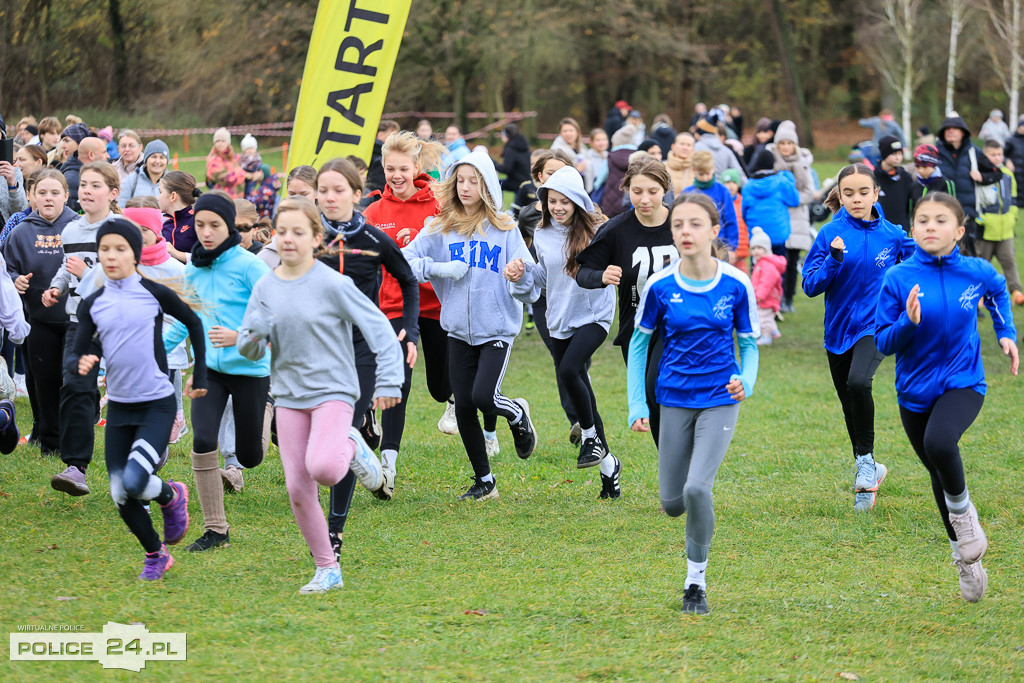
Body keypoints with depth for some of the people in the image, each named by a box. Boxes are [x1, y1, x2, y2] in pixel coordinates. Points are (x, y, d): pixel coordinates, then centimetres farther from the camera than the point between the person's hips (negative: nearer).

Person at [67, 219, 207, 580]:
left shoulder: (153, 293, -5)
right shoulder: (92, 304, 3)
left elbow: (193, 323, 9)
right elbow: (73, 356, 1)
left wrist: (200, 374, 9)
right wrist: (80, 364, -23)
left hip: (158, 404, -4)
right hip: (119, 407, 4)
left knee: (134, 481, -23)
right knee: (121, 496, 1)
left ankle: (171, 496, 12)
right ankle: (155, 555, 26)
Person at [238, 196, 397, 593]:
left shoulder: (333, 284, -11)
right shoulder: (265, 288, 4)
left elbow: (379, 329, -8)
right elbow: (249, 349, 7)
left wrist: (388, 382, -12)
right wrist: (257, 335, -16)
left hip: (332, 391, -5)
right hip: (289, 395, 5)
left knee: (322, 468, -28)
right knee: (298, 488, 0)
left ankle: (350, 447, 9)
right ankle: (327, 571, 15)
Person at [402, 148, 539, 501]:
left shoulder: (505, 229, -3)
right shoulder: (441, 228, 1)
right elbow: (406, 261, -5)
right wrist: (442, 269, -16)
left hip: (497, 327, -3)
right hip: (459, 329, 3)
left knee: (483, 396, -18)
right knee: (463, 407, 3)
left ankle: (517, 413, 18)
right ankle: (484, 481, 19)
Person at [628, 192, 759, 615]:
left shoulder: (736, 285, -10)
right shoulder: (660, 287, -8)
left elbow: (749, 343, 3)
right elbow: (639, 343, 5)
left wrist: (746, 381, -18)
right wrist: (636, 406, 0)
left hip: (720, 399, -2)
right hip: (675, 400, 2)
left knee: (697, 489, -19)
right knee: (672, 502, 4)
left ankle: (696, 582, 0)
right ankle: (688, 503, 45)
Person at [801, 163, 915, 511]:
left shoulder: (893, 235, -4)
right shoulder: (830, 234, -5)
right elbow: (811, 285, -8)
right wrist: (834, 260, -23)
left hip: (874, 324, -2)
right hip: (838, 329, 3)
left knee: (858, 382, -29)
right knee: (850, 406, 12)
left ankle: (866, 460, -13)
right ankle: (868, 472, 31)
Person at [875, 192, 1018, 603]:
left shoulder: (977, 273, -7)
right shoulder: (898, 279, -11)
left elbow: (999, 291, 19)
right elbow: (883, 342, -8)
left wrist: (1006, 333, 11)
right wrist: (908, 323, -26)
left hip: (962, 383, -2)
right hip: (915, 390, 2)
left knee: (940, 443, -32)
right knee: (939, 474, 15)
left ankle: (962, 509, -1)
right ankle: (964, 557, 36)